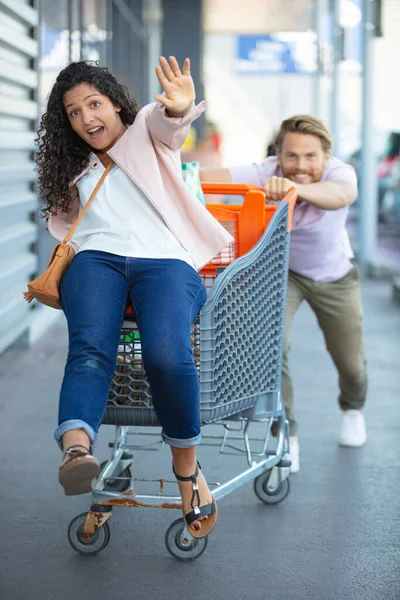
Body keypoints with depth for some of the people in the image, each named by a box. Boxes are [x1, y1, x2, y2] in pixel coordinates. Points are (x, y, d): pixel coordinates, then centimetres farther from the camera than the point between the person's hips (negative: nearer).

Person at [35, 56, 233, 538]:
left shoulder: (147, 132, 21)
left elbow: (168, 120, -3)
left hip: (163, 259, -3)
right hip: (97, 258, 3)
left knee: (166, 355, -33)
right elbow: (66, 230, 33)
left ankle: (186, 467, -16)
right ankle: (76, 451, -56)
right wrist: (49, 278, 13)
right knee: (90, 350, -32)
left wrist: (178, 108, -27)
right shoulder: (76, 171, 35)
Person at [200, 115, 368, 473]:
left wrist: (295, 188, -79)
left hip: (335, 275, 1)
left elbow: (340, 195, -59)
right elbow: (211, 176, -46)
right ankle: (286, 436, -6)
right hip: (281, 271, 0)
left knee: (350, 362, 11)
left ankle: (352, 410, 47)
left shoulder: (339, 172, -34)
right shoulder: (266, 174, -31)